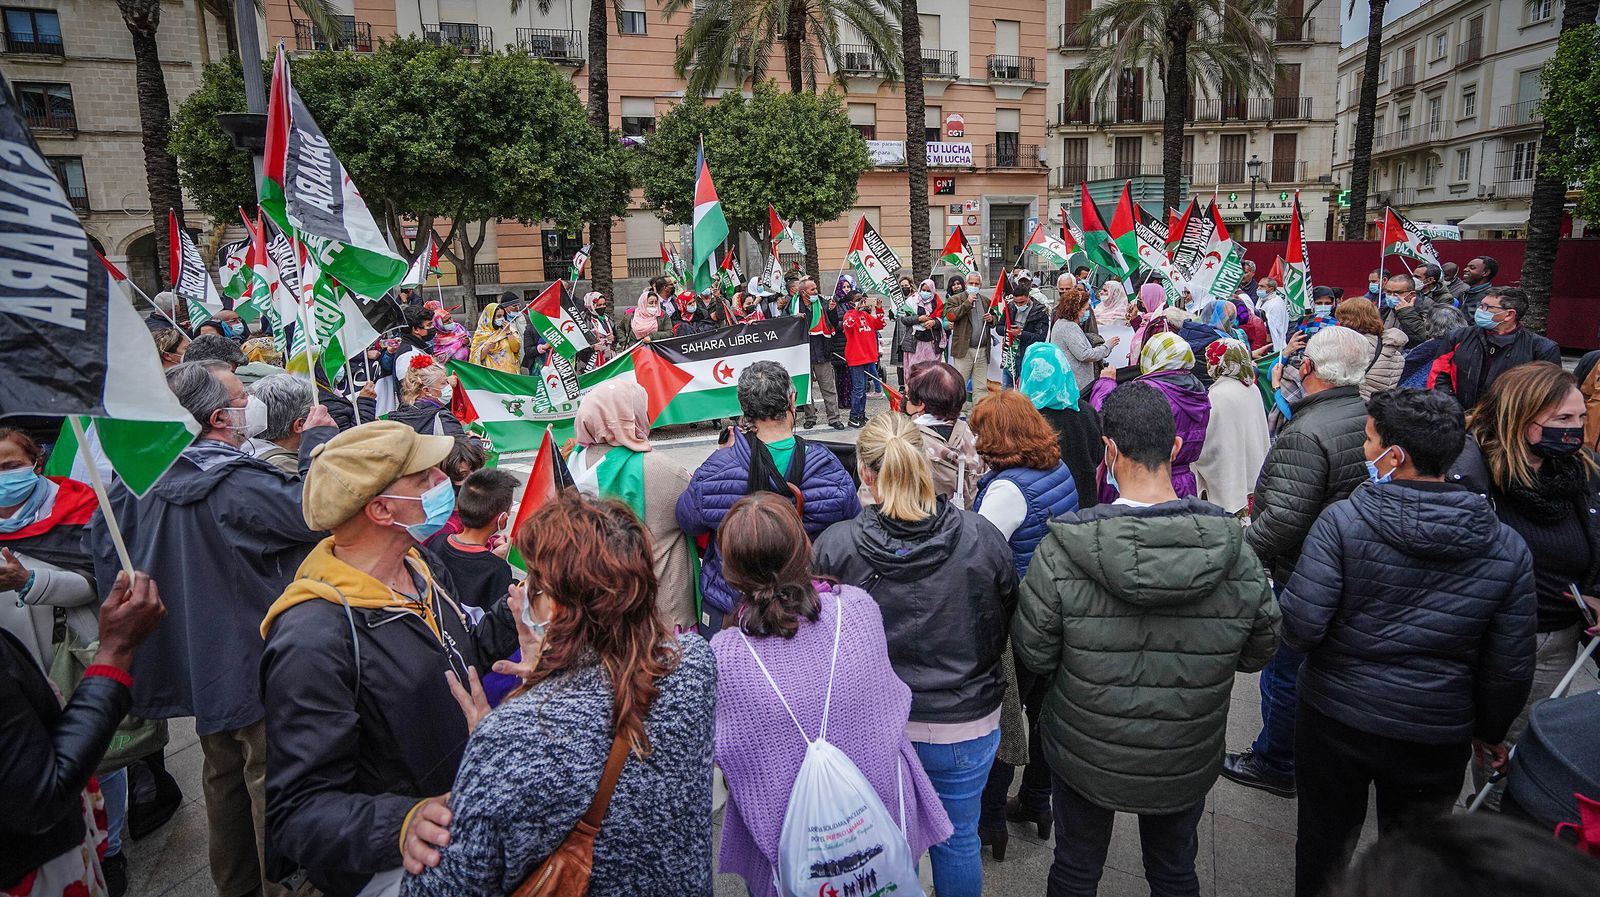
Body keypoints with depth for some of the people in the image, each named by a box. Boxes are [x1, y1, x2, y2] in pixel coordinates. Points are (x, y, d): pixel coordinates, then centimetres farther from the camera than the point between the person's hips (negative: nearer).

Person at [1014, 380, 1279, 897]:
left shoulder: (1062, 550, -27)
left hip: (1085, 757, -2)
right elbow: (1259, 650, -5)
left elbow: (1034, 655, -17)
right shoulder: (1231, 548, -19)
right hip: (1187, 762, 2)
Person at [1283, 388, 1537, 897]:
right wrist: (1489, 732, 15)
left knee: (1323, 842, 19)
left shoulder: (1342, 521, -19)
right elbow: (1511, 668, -1)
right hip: (1437, 738, 3)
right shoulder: (1507, 549, -7)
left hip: (1334, 720, -2)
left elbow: (1299, 627, -24)